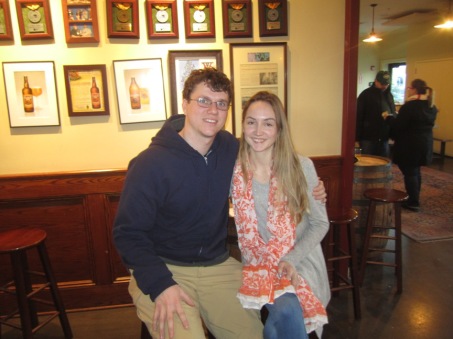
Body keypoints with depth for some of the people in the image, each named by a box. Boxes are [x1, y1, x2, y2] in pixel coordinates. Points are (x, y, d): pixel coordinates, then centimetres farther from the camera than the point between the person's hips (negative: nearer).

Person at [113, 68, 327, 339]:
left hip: (218, 265, 5)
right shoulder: (151, 164, -17)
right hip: (163, 268, -4)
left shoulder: (231, 148, -2)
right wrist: (160, 285, -24)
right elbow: (128, 234, -12)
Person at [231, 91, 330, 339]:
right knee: (285, 314, -26)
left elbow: (320, 223, 0)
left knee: (285, 311, -27)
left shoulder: (301, 167, -7)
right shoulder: (233, 171, -6)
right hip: (257, 266, 0)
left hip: (300, 262, 0)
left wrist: (291, 260, -13)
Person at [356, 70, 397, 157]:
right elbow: (358, 117, -8)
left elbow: (394, 113, 23)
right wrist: (357, 138, -12)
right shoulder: (365, 95, -5)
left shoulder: (389, 95, 13)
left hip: (384, 138, 6)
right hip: (368, 138, -6)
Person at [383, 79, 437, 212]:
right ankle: (415, 199, 29)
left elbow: (397, 126, -19)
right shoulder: (431, 107, 8)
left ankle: (413, 202, 7)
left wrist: (388, 117, -2)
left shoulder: (410, 106, -19)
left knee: (409, 173, 2)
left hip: (410, 145, -8)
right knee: (415, 171, 20)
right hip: (425, 144, 8)